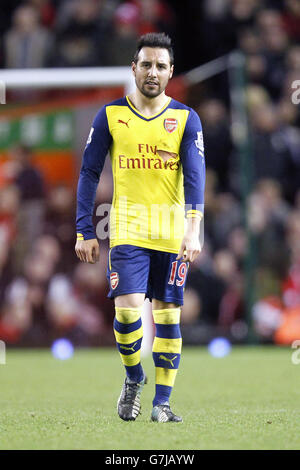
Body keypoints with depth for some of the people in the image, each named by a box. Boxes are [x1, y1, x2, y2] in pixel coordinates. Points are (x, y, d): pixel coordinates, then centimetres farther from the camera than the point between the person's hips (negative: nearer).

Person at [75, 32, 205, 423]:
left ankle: (162, 402, 13)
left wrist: (193, 229, -21)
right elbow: (89, 174, 5)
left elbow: (195, 175, -7)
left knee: (168, 313, 4)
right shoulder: (110, 115, 3)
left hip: (172, 233, 1)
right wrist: (85, 232, -1)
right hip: (128, 228, -1)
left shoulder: (186, 118, 2)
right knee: (127, 308, -15)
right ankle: (133, 377, 12)